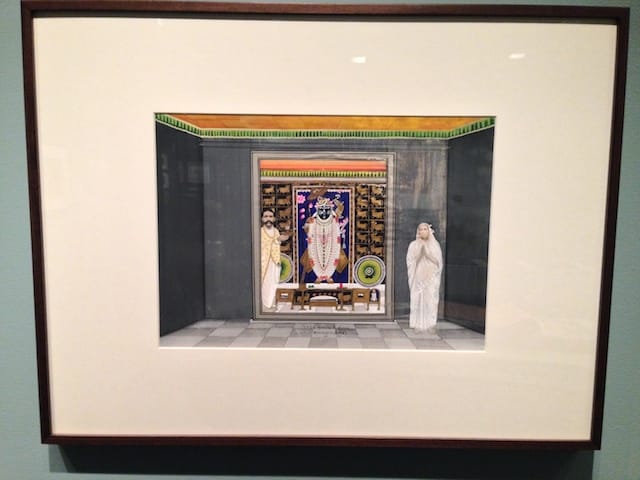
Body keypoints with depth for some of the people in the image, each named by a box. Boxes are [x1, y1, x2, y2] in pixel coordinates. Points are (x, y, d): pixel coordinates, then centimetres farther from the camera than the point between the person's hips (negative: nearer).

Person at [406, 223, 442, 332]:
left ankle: (430, 325, 1)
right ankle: (418, 325, 2)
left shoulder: (435, 244, 6)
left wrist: (426, 246, -11)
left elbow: (436, 259, -7)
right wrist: (420, 244, -12)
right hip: (418, 277, 0)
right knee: (417, 300, -4)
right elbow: (412, 259, -6)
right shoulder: (413, 244, 6)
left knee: (431, 301, -5)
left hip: (431, 277, 0)